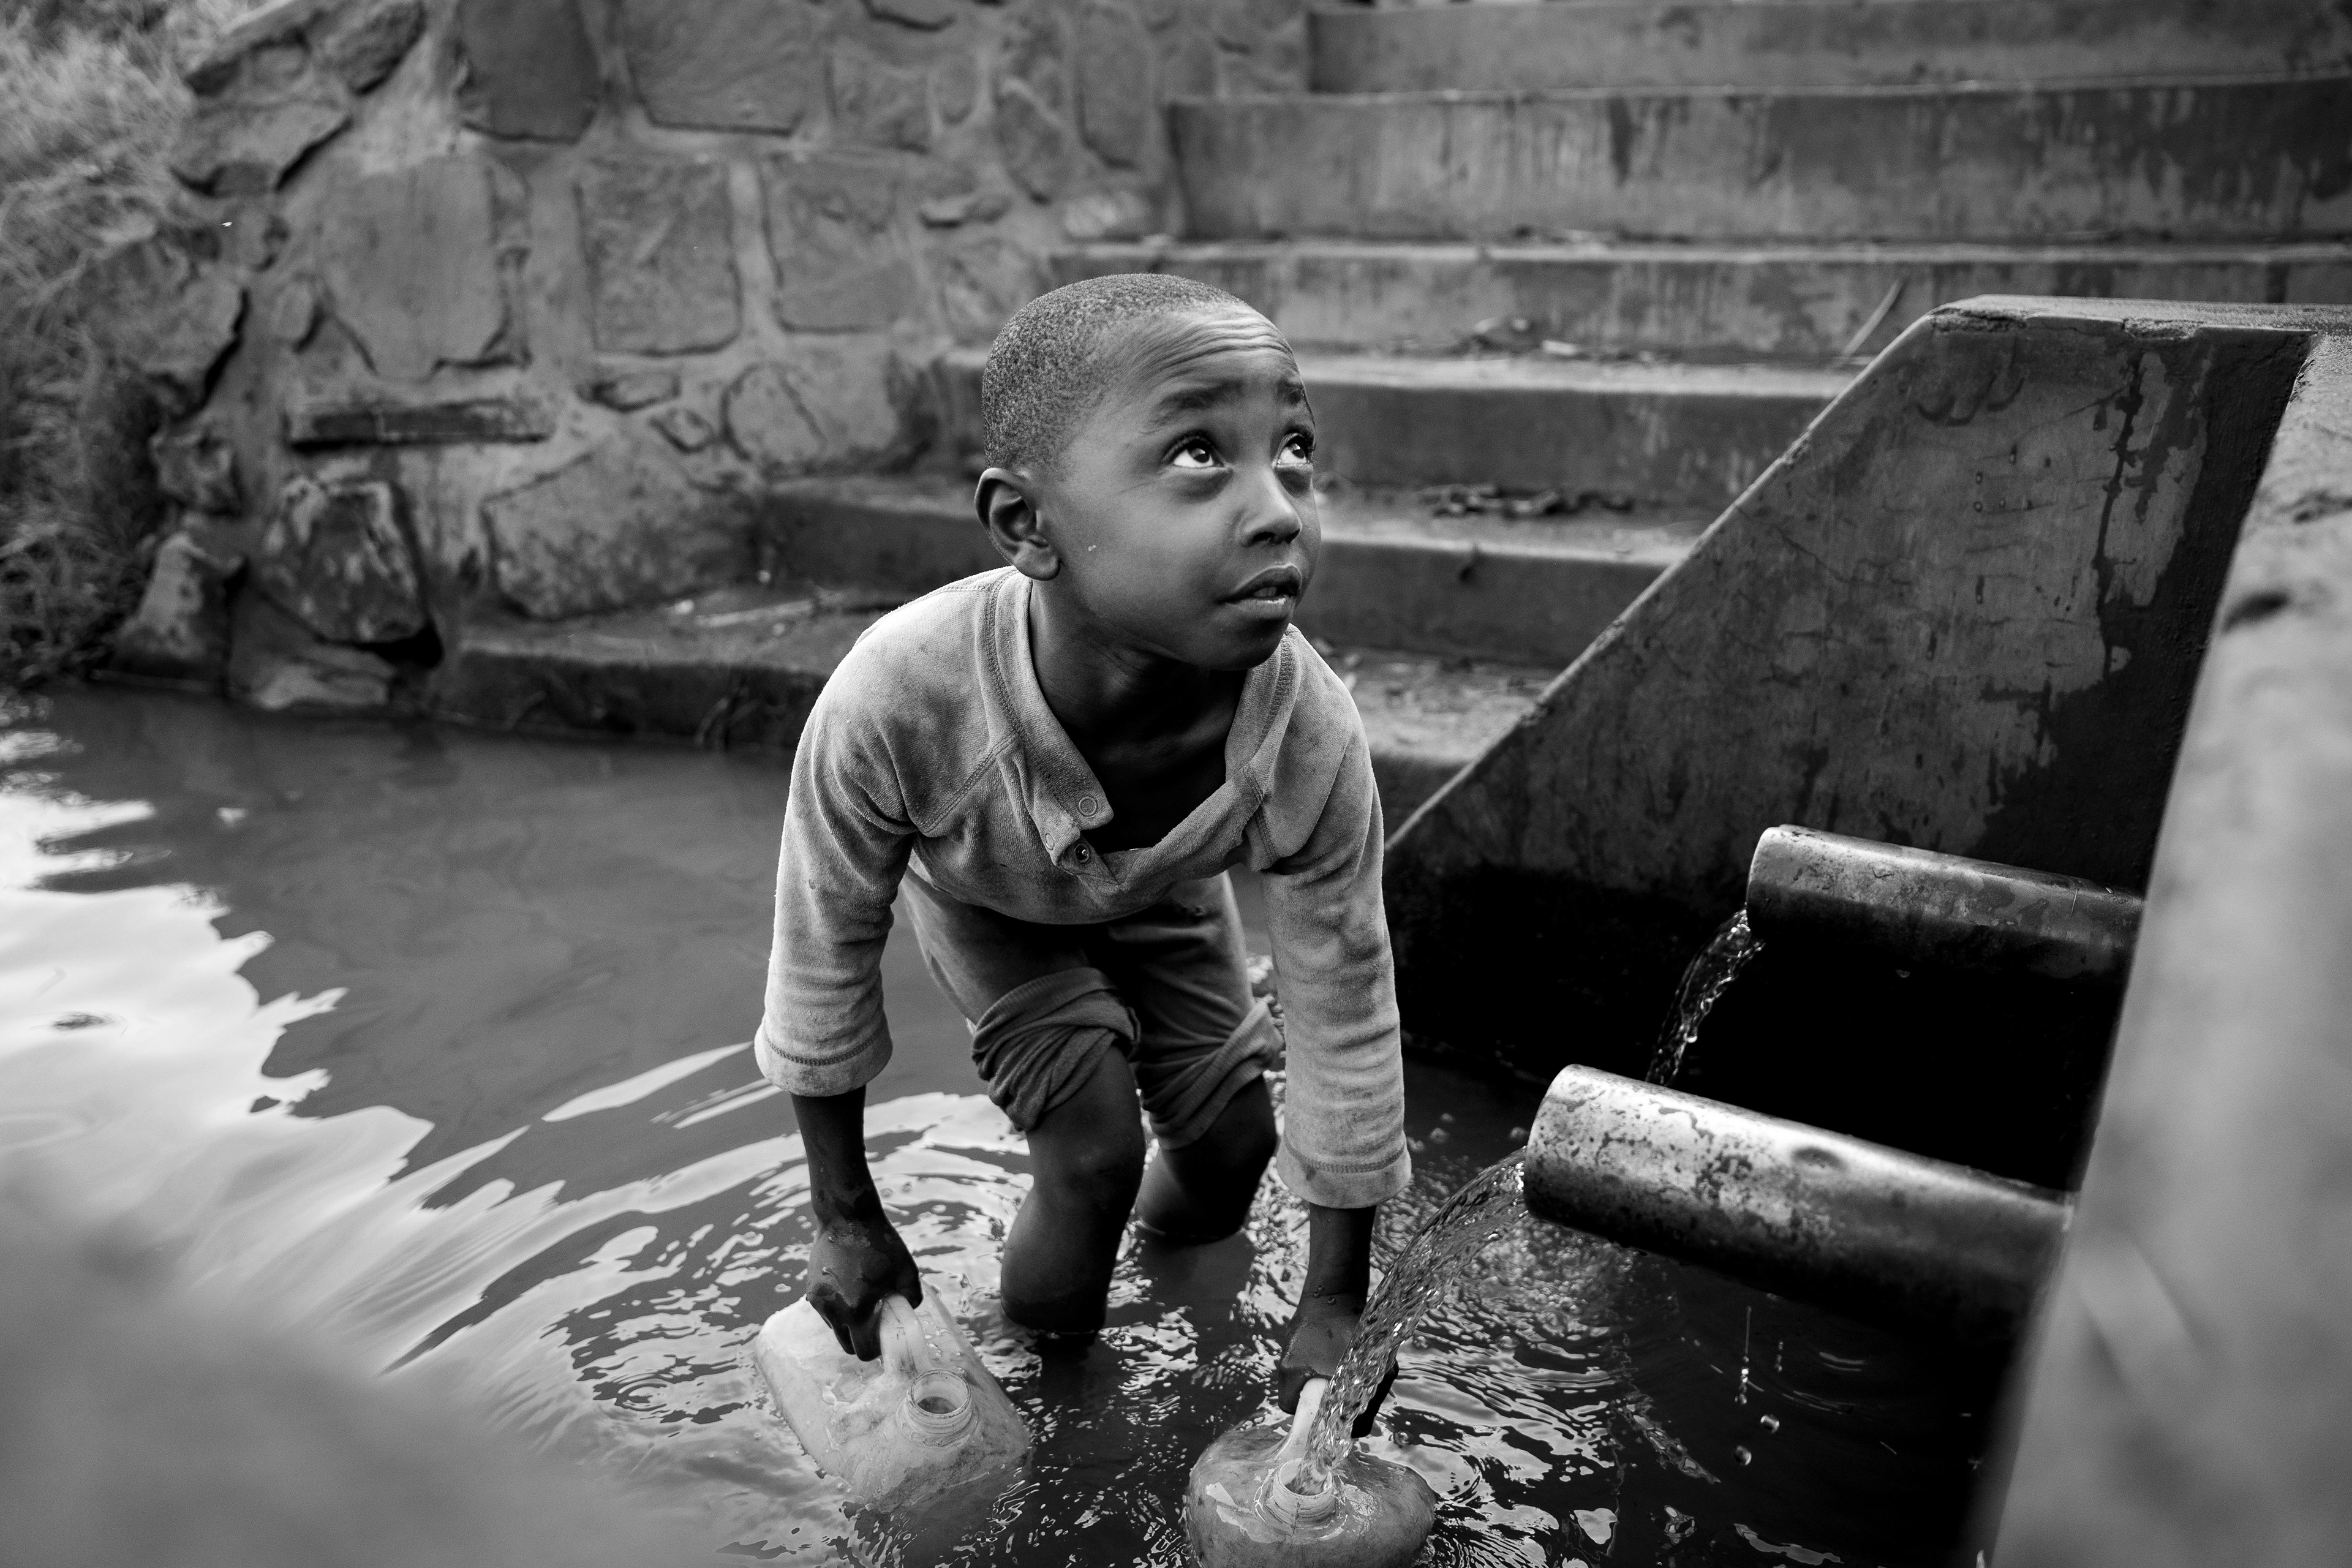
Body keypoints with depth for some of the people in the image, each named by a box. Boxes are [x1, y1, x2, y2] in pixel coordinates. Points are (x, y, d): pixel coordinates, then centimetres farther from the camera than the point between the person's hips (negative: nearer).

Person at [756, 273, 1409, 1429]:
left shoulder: (1314, 740, -39)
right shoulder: (897, 701, -45)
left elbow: (1348, 1017, -23)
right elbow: (827, 952, -25)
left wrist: (1336, 1305, -13)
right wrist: (845, 1220, -12)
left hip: (1163, 899, 3)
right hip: (982, 900, -2)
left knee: (1227, 1154, 3)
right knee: (1094, 1157, -15)